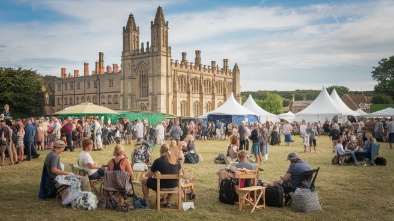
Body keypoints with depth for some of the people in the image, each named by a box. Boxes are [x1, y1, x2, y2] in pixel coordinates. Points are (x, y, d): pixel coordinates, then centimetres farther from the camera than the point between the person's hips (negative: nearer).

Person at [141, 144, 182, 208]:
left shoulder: (158, 161, -7)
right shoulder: (176, 160, 3)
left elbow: (148, 175, 3)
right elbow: (180, 174, 15)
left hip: (161, 186, -4)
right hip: (174, 186, 4)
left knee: (143, 180, 19)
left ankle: (147, 202, 22)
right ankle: (168, 201, 34)